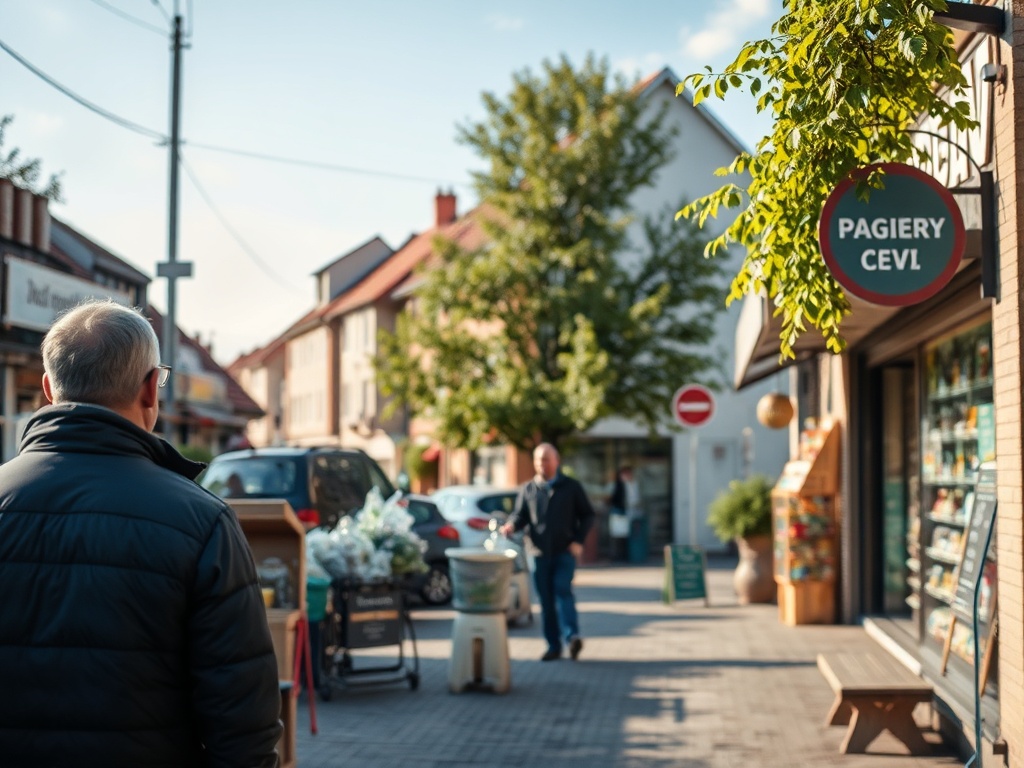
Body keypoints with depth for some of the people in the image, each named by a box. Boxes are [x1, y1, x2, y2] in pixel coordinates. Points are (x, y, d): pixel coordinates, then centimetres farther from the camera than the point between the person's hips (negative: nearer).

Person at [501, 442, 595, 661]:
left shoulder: (571, 486, 7)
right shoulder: (528, 490, 13)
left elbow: (587, 515, 8)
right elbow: (520, 515, 8)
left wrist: (578, 540, -4)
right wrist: (511, 525, -15)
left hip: (565, 552, -3)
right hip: (540, 553, 3)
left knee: (563, 590, -19)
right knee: (546, 600, 3)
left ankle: (572, 636, -25)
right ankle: (553, 645, 8)